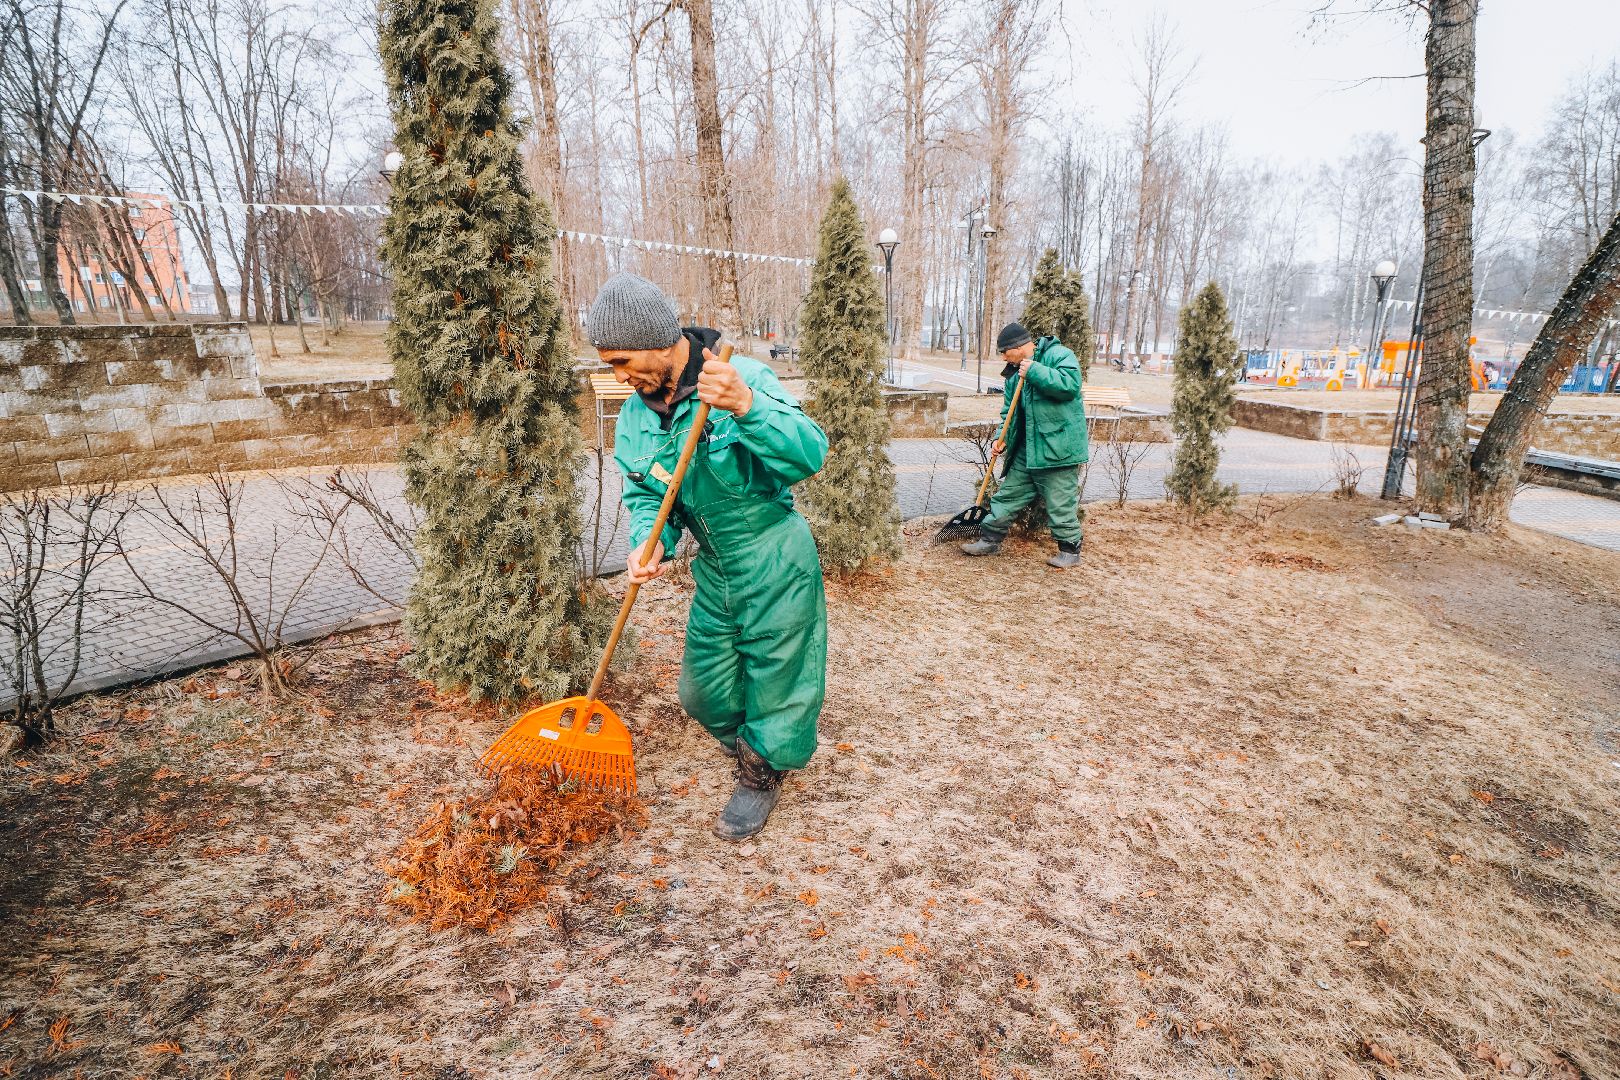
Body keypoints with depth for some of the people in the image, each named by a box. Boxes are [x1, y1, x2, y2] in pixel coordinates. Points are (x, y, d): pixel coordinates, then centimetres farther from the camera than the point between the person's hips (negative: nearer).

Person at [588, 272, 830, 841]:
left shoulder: (745, 378, -20)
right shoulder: (636, 414, -1)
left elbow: (811, 453, -29)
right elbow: (643, 495, 4)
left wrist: (748, 408, -46)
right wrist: (650, 540, -18)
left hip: (776, 565, -6)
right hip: (714, 573, 6)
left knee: (775, 678, 7)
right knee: (704, 694, 15)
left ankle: (763, 774, 35)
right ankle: (750, 747, 47)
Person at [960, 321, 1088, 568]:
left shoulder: (1059, 355, -8)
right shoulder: (1014, 373, 13)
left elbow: (1070, 384, -25)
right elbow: (1009, 413, 13)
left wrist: (1035, 371, -24)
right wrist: (1002, 438, -3)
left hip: (1058, 448, -7)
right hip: (1026, 450, 7)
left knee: (1061, 503, -1)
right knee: (1008, 494, 12)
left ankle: (1070, 549, 15)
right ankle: (990, 539, 23)